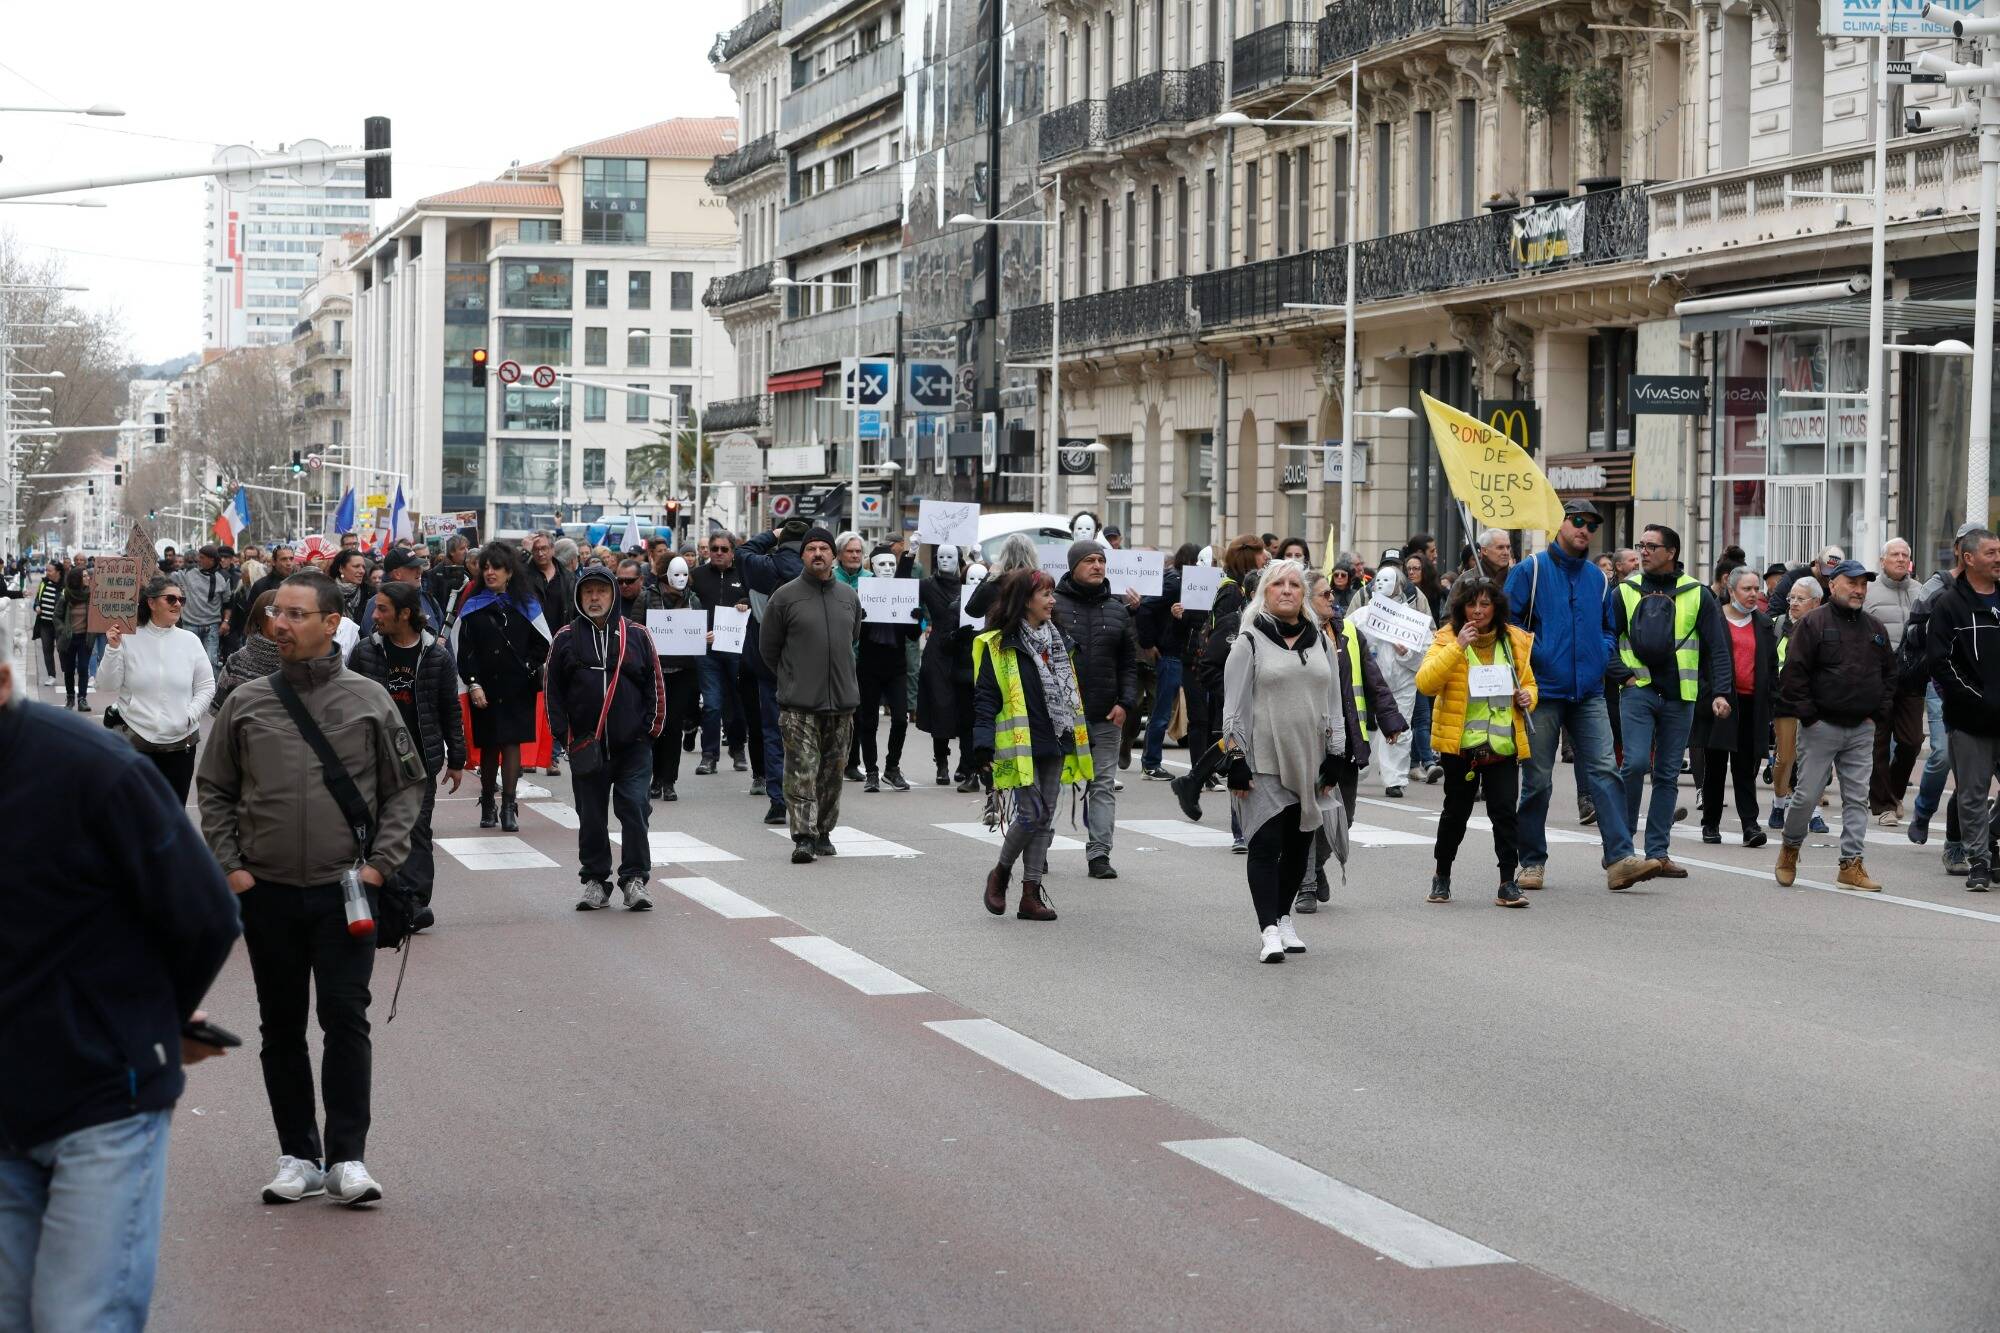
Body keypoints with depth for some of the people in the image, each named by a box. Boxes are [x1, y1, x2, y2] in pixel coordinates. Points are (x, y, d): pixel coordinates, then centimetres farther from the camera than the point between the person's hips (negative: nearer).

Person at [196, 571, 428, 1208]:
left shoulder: (368, 700, 0)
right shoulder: (246, 704, 4)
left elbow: (406, 786, 7)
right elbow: (213, 790, 12)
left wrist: (381, 861, -3)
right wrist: (230, 864, 1)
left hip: (344, 892, -2)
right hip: (267, 892, 2)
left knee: (346, 1018, -7)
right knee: (281, 1028, 8)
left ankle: (346, 1156, -1)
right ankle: (297, 1155, 17)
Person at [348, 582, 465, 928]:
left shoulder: (437, 655, 0)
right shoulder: (365, 651, 2)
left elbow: (451, 711, 5)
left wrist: (456, 760, 6)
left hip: (421, 757, -1)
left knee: (417, 828, -3)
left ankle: (416, 900, -5)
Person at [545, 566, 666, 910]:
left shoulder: (636, 635, 4)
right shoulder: (566, 638, 4)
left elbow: (655, 684, 7)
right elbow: (553, 688, 7)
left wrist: (651, 728, 2)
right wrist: (564, 732, 0)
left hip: (633, 743, -1)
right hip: (585, 746, 1)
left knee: (634, 809, -6)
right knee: (591, 815, 7)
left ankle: (634, 879, 1)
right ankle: (595, 880, 17)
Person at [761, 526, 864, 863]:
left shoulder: (849, 596, 10)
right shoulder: (785, 597, -3)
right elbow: (769, 648, 6)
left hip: (842, 700, 4)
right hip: (799, 704, -4)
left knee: (832, 772, 10)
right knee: (802, 772, -9)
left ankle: (824, 832, 20)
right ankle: (804, 837, -10)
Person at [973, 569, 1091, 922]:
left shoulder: (1057, 639, 15)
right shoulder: (997, 645, -6)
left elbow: (1072, 691, 22)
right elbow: (985, 697, -8)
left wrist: (1084, 736, 21)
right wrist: (984, 744, -16)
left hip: (1054, 745, 7)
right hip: (1020, 745, -7)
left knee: (1044, 819, 5)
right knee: (1031, 814, -12)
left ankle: (1031, 894, 9)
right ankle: (1000, 873, 12)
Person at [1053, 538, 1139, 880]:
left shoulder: (1117, 610, 10)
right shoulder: (1054, 605, -3)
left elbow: (1129, 662, 12)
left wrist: (1125, 702, -1)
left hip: (1106, 715, 3)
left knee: (1103, 784, 2)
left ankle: (1098, 853, 4)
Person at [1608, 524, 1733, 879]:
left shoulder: (1697, 595, 5)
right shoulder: (1625, 593, 6)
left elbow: (1717, 648, 5)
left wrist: (1721, 692, -5)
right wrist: (1624, 675, -3)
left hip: (1679, 696, 1)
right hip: (1638, 691, -1)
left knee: (1668, 774, 5)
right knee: (1636, 763, -16)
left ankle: (1657, 852, 9)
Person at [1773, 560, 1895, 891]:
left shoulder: (1875, 629, 12)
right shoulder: (1814, 624, -6)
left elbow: (1889, 674, 20)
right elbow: (1793, 674, -9)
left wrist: (1878, 712, 9)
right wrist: (1808, 716, -11)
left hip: (1862, 729, 5)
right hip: (1821, 727, -5)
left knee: (1857, 798, 1)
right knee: (1807, 795, -2)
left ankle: (1851, 864, 4)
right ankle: (1790, 847, 22)